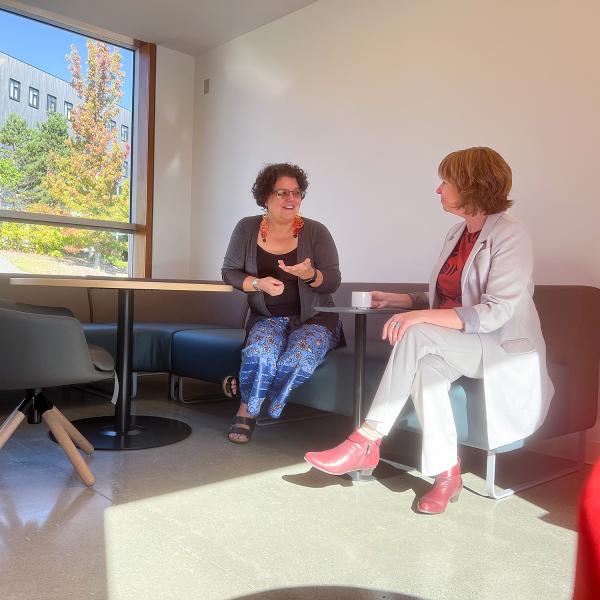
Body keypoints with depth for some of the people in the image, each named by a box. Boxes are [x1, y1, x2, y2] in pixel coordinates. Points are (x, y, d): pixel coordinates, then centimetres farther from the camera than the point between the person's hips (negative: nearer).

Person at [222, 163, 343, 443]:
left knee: (301, 354, -32)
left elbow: (332, 281, -6)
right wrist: (258, 283, -19)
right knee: (262, 349, -33)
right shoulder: (247, 228, 2)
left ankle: (244, 388, -5)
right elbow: (229, 272, 1)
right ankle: (247, 411, -8)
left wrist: (310, 274, -30)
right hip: (267, 317, 1)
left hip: (314, 318, 0)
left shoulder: (315, 231, -4)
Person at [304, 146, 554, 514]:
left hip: (505, 350, -6)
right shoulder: (457, 235, 12)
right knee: (425, 366, -30)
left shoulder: (511, 235, -12)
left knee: (417, 336, -31)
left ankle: (367, 442, -25)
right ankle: (447, 473, -21)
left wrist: (421, 317, -30)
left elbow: (495, 314, -21)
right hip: (458, 346, 6)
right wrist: (396, 300, 9)